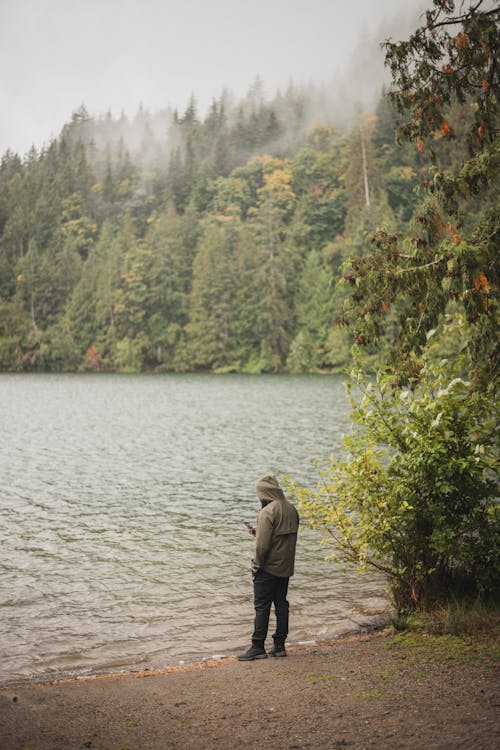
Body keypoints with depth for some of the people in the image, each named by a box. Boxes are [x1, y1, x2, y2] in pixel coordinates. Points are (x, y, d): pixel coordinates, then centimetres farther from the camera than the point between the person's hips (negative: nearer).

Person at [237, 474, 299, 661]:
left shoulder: (267, 512, -19)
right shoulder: (292, 510, 6)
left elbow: (262, 544, -22)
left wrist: (256, 565, -9)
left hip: (268, 568, -8)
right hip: (286, 568, 8)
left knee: (262, 607, -1)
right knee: (281, 605, 13)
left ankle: (258, 647, 3)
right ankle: (279, 646, 18)